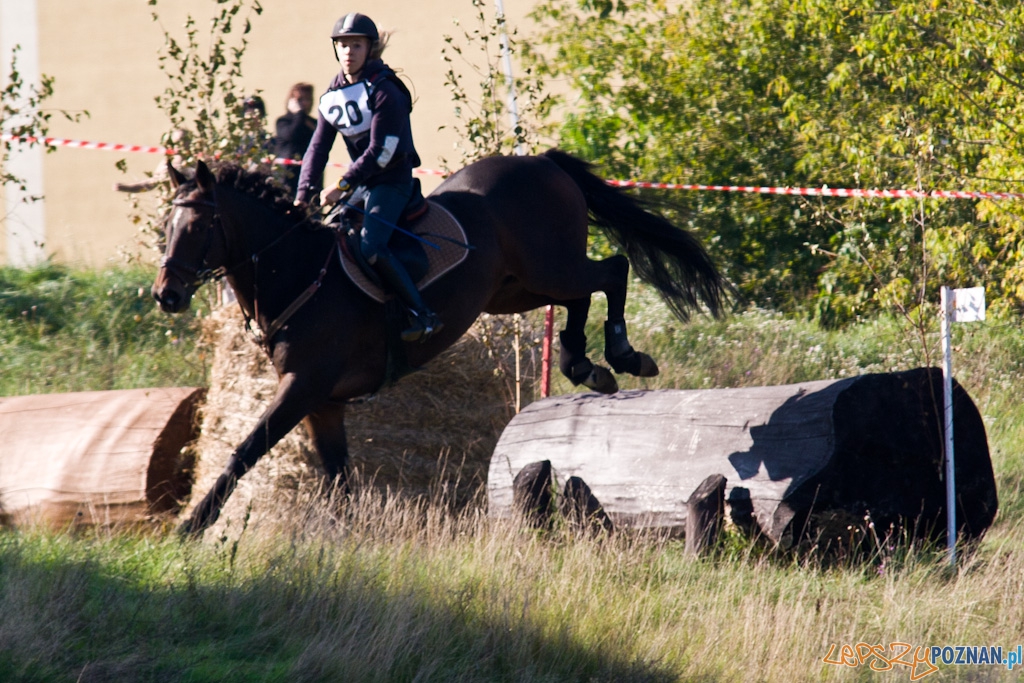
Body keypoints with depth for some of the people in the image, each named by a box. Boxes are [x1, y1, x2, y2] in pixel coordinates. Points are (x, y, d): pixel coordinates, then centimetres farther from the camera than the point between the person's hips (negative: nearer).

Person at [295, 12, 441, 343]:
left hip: (392, 179, -8)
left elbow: (380, 151, -22)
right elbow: (317, 148, 4)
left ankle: (423, 314, -21)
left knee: (370, 247, -25)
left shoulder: (384, 92, -16)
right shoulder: (332, 97, 7)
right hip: (361, 180, 8)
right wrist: (302, 195, -9)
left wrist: (342, 186, -27)